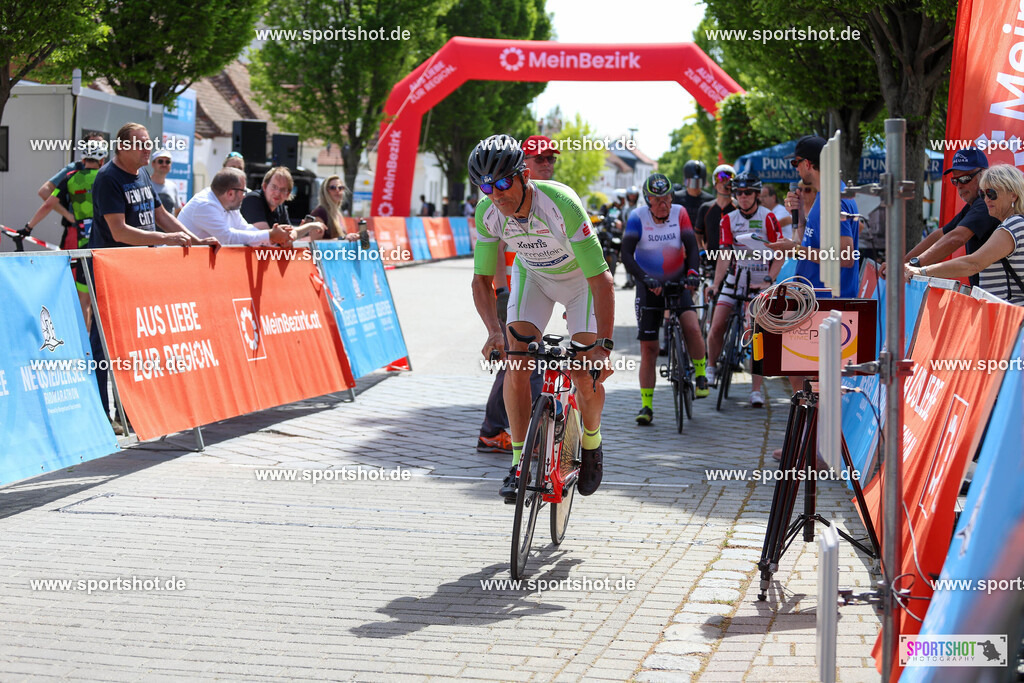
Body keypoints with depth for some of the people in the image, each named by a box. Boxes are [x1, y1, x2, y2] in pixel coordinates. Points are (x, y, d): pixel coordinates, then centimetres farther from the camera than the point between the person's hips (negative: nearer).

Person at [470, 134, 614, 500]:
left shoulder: (561, 203, -38)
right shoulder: (488, 213, -24)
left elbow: (601, 279, -37)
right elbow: (482, 279, -13)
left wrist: (603, 346, -44)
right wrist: (494, 331, -31)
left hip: (580, 276, -3)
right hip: (532, 274, 3)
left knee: (586, 373, -12)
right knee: (516, 361, -16)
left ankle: (591, 441, 19)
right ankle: (519, 462, -7)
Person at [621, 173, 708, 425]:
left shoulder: (680, 213, -8)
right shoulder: (638, 217, -13)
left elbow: (692, 246, -11)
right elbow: (626, 255, -19)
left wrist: (692, 271, -30)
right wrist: (645, 279, -32)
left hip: (677, 283, 1)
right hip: (649, 286, 0)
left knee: (692, 327, -25)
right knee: (648, 347, -2)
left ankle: (700, 376, -2)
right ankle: (646, 406, 6)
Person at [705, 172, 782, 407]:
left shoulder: (768, 218, -6)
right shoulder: (729, 220, 4)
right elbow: (725, 255, -1)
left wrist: (768, 281, -19)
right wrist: (716, 283, -13)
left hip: (760, 284, -3)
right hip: (735, 280, 3)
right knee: (716, 328, -8)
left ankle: (757, 390, -4)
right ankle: (711, 367, 20)